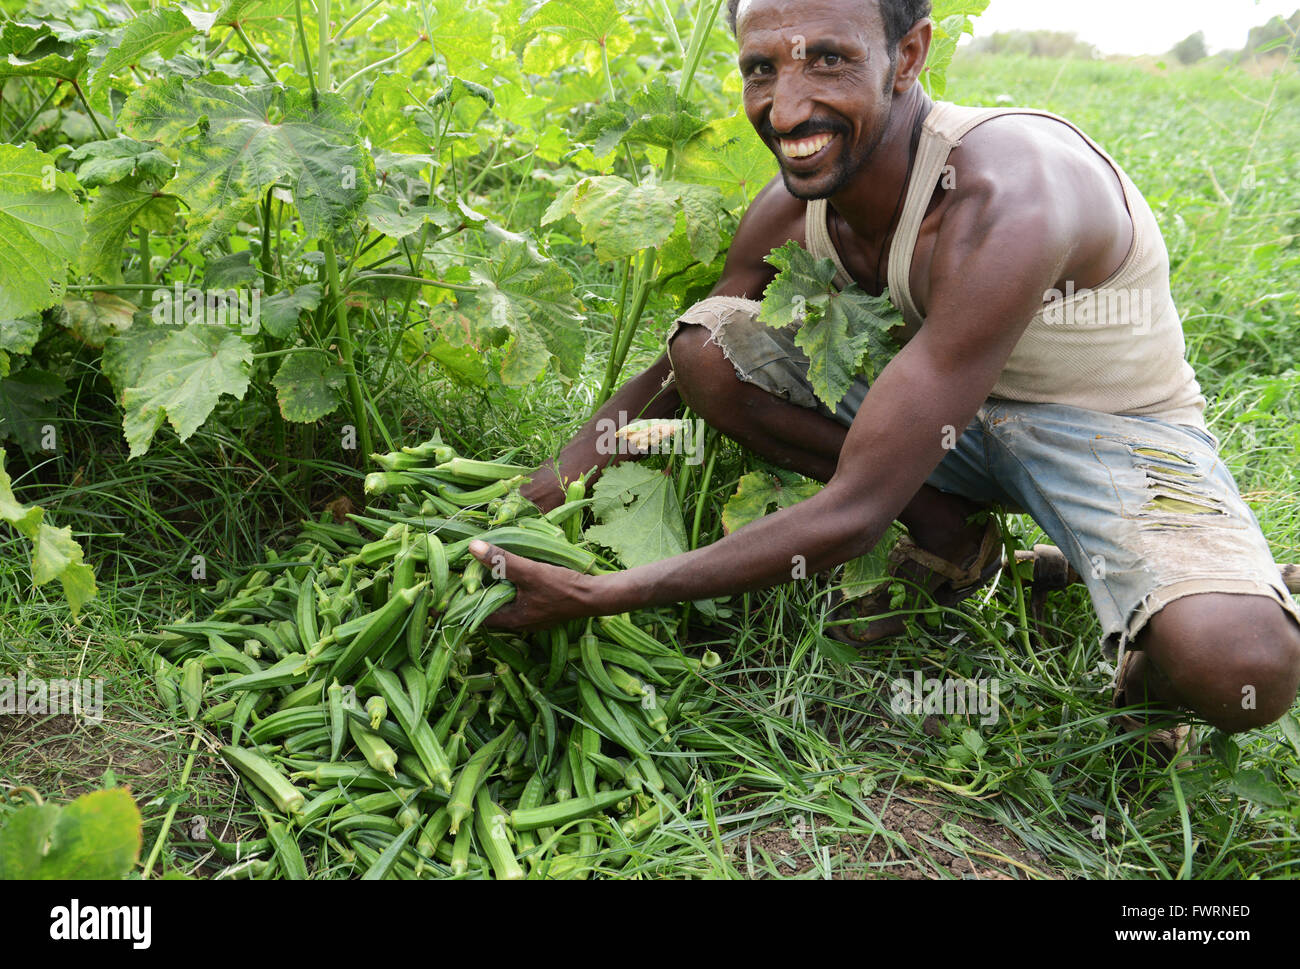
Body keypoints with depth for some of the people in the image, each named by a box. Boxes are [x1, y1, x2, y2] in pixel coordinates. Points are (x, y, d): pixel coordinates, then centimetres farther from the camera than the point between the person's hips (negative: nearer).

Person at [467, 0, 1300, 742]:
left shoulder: (1002, 203, -35)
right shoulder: (793, 207, -12)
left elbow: (852, 516, -36)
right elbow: (671, 373, 3)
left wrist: (599, 597, -34)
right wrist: (540, 500, -12)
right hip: (951, 411, 6)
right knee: (707, 339, -14)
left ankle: (1145, 661, 1)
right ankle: (948, 540, -1)